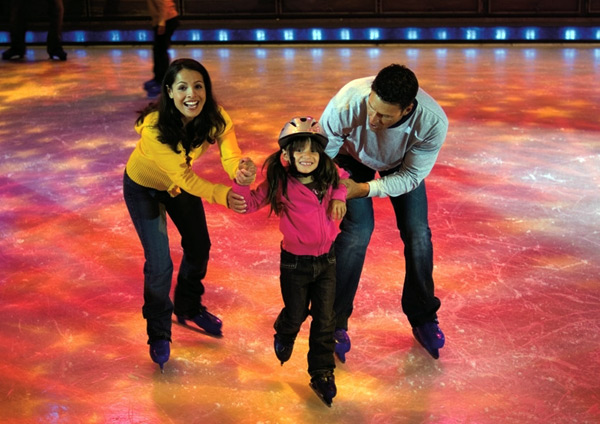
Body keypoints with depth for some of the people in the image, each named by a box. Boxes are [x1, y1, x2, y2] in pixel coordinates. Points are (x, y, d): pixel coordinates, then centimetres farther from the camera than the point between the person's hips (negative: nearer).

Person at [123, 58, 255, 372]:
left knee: (199, 247, 15)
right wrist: (223, 196, -53)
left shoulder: (215, 117, -27)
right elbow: (184, 177, -39)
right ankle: (158, 335, 17)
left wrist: (243, 169, -63)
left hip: (178, 183, 5)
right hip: (144, 186, -5)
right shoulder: (154, 126, -40)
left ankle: (189, 308, 44)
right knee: (159, 264, -8)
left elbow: (230, 155, -39)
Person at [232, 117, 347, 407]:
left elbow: (343, 179, 17)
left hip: (326, 260, 3)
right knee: (295, 314, 14)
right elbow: (251, 203, -15)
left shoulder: (328, 177, -6)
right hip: (295, 263, -3)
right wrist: (241, 184, -33)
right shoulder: (280, 183, -18)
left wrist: (339, 197, -3)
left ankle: (322, 374, 22)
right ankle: (284, 336, 51)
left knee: (324, 320, 7)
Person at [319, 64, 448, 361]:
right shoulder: (347, 102, -43)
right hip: (355, 156, -1)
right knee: (357, 231, -13)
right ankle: (335, 324, 4)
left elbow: (411, 176, -25)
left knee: (417, 233, -2)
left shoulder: (433, 122, -40)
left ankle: (423, 319, 21)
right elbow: (321, 153, -26)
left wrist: (364, 189, -38)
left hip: (402, 163, 2)